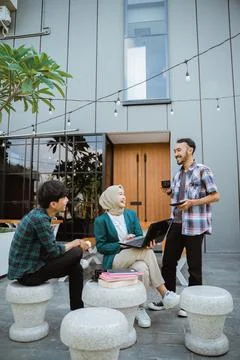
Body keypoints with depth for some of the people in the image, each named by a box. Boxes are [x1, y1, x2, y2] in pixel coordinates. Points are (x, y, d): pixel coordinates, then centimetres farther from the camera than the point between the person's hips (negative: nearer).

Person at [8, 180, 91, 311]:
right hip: (27, 273, -9)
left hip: (26, 268, 9)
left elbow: (50, 245, 9)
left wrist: (76, 244, 1)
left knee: (76, 268, 10)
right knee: (76, 253, -13)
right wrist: (75, 243, -4)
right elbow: (54, 251, -20)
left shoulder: (38, 214, 4)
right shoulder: (39, 219, -24)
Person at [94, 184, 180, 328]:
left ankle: (139, 307, -13)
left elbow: (140, 237, 7)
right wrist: (121, 244, -19)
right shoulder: (101, 220, -4)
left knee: (143, 269, -33)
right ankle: (164, 293, -21)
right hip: (114, 261, -4)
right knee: (147, 251, -29)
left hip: (134, 257, 4)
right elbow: (100, 246, -5)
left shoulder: (131, 214, 9)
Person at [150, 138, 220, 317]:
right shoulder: (177, 175, 15)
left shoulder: (203, 171, -6)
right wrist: (170, 193, 2)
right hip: (176, 224, 7)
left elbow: (215, 196, -7)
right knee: (168, 262, 9)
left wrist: (192, 202, -19)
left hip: (195, 226, -7)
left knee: (194, 266, 6)